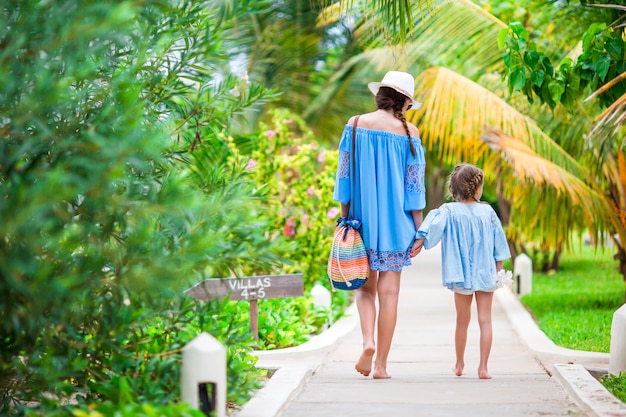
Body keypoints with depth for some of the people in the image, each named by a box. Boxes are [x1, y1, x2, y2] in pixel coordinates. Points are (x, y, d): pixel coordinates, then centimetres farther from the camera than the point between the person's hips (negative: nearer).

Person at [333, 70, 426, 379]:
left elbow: (344, 177, 1)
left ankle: (368, 340, -11)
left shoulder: (356, 125, -1)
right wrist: (418, 231, 2)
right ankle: (381, 364, 4)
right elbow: (414, 184, -3)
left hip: (362, 219, 1)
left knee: (366, 287, 14)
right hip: (395, 223, -1)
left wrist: (345, 219, 10)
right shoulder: (408, 132, -4)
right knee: (389, 292, 4)